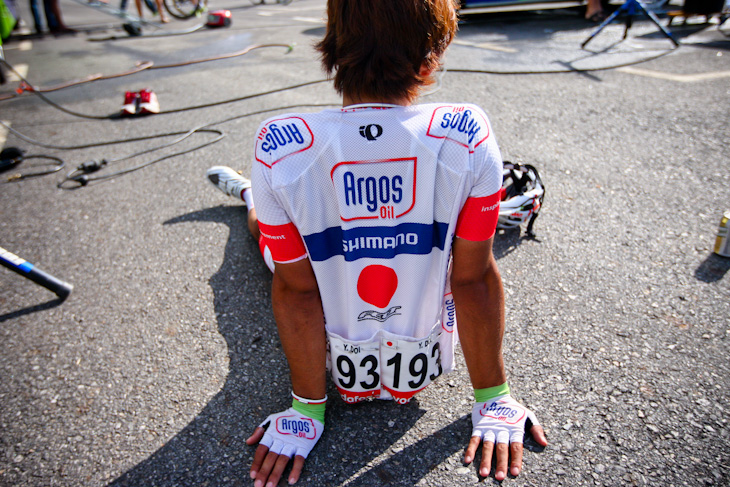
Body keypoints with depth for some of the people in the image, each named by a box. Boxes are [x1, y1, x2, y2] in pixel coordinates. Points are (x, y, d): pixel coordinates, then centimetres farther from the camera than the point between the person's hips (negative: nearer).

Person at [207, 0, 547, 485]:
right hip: (421, 369, 1)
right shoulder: (467, 137, -24)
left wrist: (306, 409, -5)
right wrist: (492, 398, -4)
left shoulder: (280, 148, -26)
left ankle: (248, 195, 61)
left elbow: (296, 289, -19)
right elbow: (475, 278, -18)